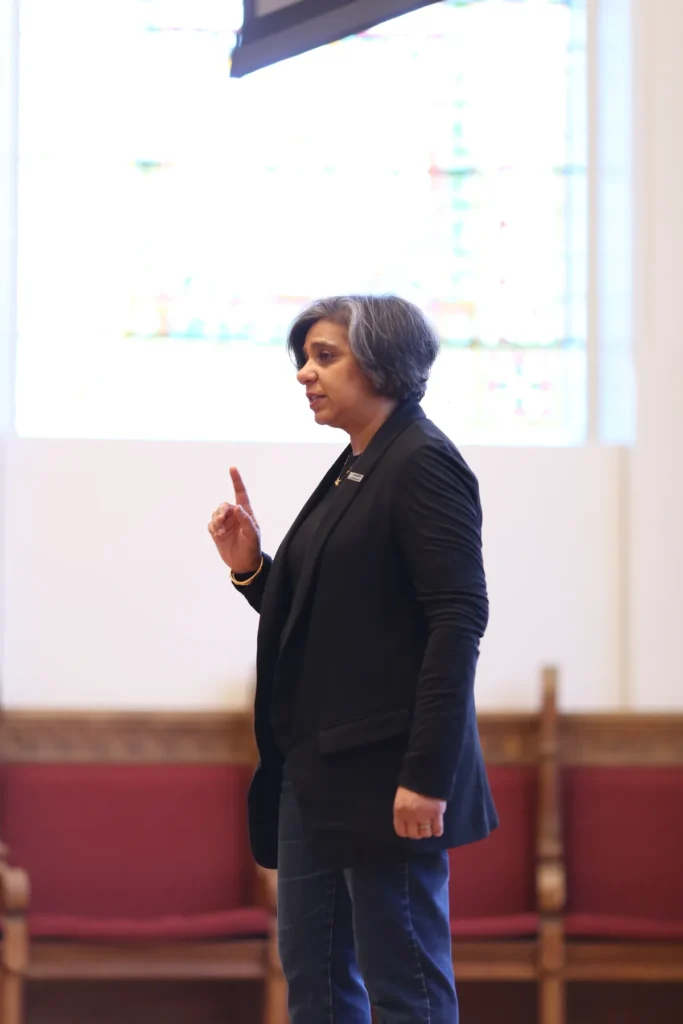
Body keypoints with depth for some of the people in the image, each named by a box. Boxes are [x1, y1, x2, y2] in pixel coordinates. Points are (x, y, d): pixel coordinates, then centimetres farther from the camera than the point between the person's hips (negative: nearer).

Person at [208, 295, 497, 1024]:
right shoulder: (349, 473, 17)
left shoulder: (423, 464, -11)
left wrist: (427, 776, -22)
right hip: (315, 773, 9)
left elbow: (458, 621, -18)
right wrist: (249, 567, 2)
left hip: (385, 773, -9)